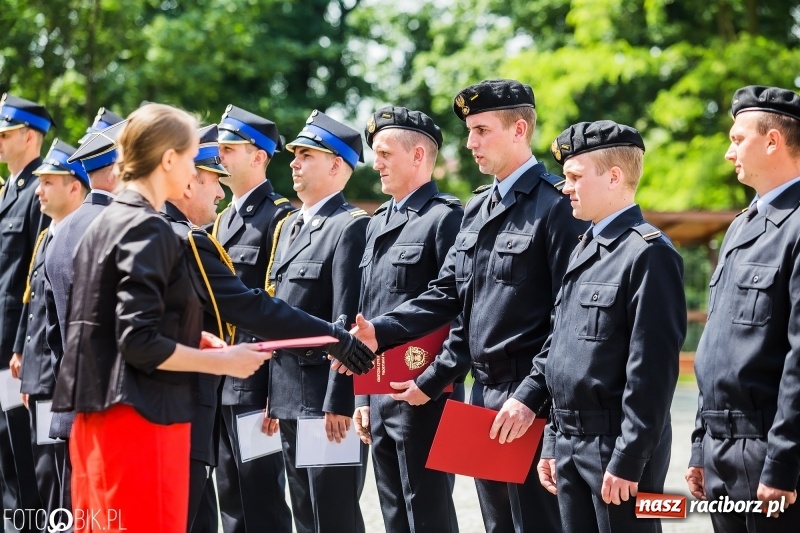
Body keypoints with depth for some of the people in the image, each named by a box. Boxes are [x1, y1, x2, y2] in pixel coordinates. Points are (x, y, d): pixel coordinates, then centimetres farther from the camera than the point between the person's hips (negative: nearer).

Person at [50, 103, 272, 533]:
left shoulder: (105, 223, 14)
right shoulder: (148, 230, -14)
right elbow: (141, 344, -20)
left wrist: (189, 339, 15)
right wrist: (223, 361, -11)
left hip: (96, 413, 9)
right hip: (141, 417, -9)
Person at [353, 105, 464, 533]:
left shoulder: (445, 217, -10)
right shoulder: (377, 224, 17)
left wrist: (431, 384, -18)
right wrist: (363, 397, 18)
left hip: (422, 396, -9)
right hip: (379, 395, 9)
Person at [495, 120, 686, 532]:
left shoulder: (648, 252, -13)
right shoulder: (584, 250, 15)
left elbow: (653, 367, -17)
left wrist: (628, 460, -18)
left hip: (616, 444, -8)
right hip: (570, 442, 8)